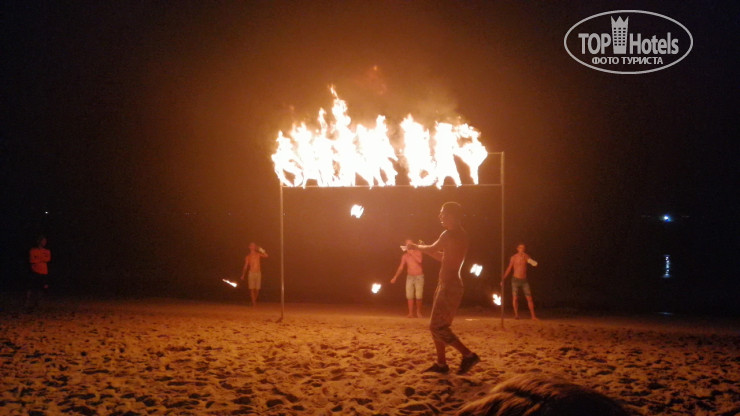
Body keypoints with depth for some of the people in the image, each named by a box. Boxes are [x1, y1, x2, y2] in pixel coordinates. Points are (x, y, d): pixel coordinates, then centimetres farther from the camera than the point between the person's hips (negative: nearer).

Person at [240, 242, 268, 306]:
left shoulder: (258, 254, 10)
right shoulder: (248, 257, 5)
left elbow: (266, 255, -5)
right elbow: (245, 266, 5)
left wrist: (261, 250, -4)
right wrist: (243, 275, 1)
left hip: (258, 273, 2)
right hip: (251, 273, -2)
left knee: (257, 289, 2)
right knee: (252, 288, -9)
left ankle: (255, 301, 17)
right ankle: (253, 302, -8)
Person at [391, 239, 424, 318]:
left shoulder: (418, 252, -4)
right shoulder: (404, 256, 3)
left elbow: (419, 261, -23)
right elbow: (401, 267, 6)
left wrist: (411, 253, -21)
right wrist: (395, 277, 0)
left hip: (419, 277, -2)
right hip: (409, 277, 2)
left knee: (418, 296, -6)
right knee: (409, 296, -6)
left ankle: (418, 312, 10)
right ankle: (410, 313, -4)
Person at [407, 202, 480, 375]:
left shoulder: (451, 234, -16)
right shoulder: (459, 235, 16)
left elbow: (432, 249, -7)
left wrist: (417, 247, 12)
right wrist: (421, 248, 20)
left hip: (449, 286, -10)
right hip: (447, 285, 10)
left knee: (438, 327, -9)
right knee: (437, 326, 14)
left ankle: (468, 355, -7)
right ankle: (441, 363, 17)